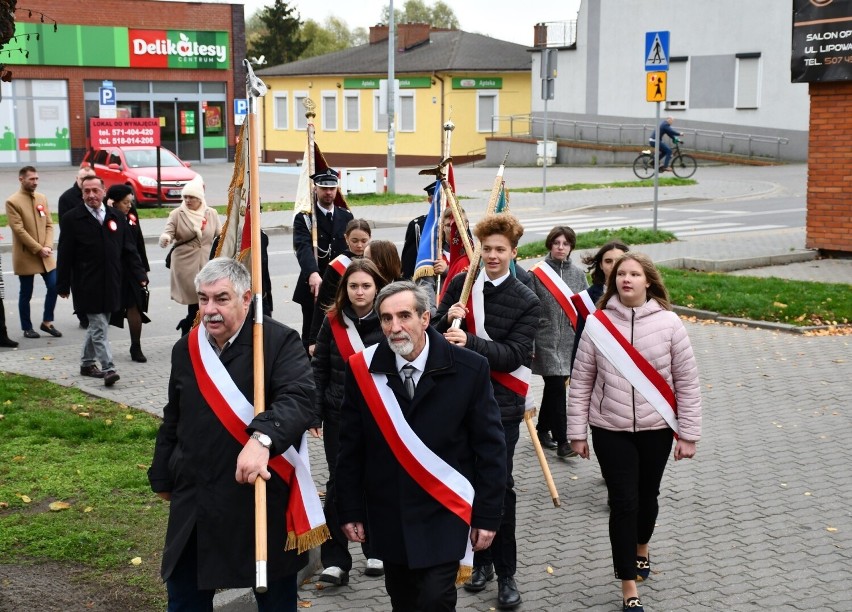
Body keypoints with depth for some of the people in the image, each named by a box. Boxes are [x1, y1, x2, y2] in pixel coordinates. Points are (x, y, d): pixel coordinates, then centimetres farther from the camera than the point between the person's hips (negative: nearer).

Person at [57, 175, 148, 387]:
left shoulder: (116, 217, 7)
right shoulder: (72, 219, -4)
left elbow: (129, 249, 9)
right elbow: (65, 255, -5)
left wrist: (140, 275, 2)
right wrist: (63, 285, -6)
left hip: (111, 283, 5)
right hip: (87, 285, -4)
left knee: (97, 325, 15)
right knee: (99, 327, -7)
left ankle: (87, 363, 29)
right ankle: (108, 369, -9)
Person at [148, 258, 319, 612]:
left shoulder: (279, 342, -11)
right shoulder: (186, 349, 9)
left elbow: (300, 399, -28)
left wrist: (262, 439, -44)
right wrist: (163, 477, 23)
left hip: (262, 499, -5)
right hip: (195, 502, 5)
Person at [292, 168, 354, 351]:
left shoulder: (346, 217, 10)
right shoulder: (304, 218, -3)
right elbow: (303, 247, -20)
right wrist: (312, 273, -38)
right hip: (313, 286, -3)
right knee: (311, 336, 3)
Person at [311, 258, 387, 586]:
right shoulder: (333, 321, 1)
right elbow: (319, 368, 4)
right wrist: (314, 410, -2)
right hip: (339, 415, 1)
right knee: (339, 483, -1)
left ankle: (377, 551, 27)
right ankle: (335, 561, 3)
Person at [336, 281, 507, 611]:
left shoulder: (469, 369, -10)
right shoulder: (362, 369, -5)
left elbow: (490, 448, -5)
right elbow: (351, 448, 2)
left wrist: (487, 515, -5)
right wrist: (350, 510, 3)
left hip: (444, 516, -3)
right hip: (388, 518, 3)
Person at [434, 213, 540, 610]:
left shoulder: (526, 302, -3)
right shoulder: (460, 284, 4)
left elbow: (514, 355, -14)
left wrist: (469, 341, -28)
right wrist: (448, 319, -14)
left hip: (501, 404, -3)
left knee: (500, 487, -2)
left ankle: (506, 575, 9)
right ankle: (481, 560, 25)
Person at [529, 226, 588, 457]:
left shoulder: (578, 274, 7)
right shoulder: (537, 274, -5)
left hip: (569, 342, 4)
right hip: (546, 341, -4)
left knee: (555, 386, 14)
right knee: (556, 388, -9)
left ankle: (543, 429, 31)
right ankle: (561, 441, -7)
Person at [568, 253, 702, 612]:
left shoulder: (668, 323, -8)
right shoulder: (597, 324, -6)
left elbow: (687, 382, -3)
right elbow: (581, 381, -1)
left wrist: (688, 434, -3)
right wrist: (577, 432, -1)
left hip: (656, 428, 1)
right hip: (610, 429, -1)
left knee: (647, 496, 18)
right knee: (623, 503, -3)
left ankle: (641, 549, 49)